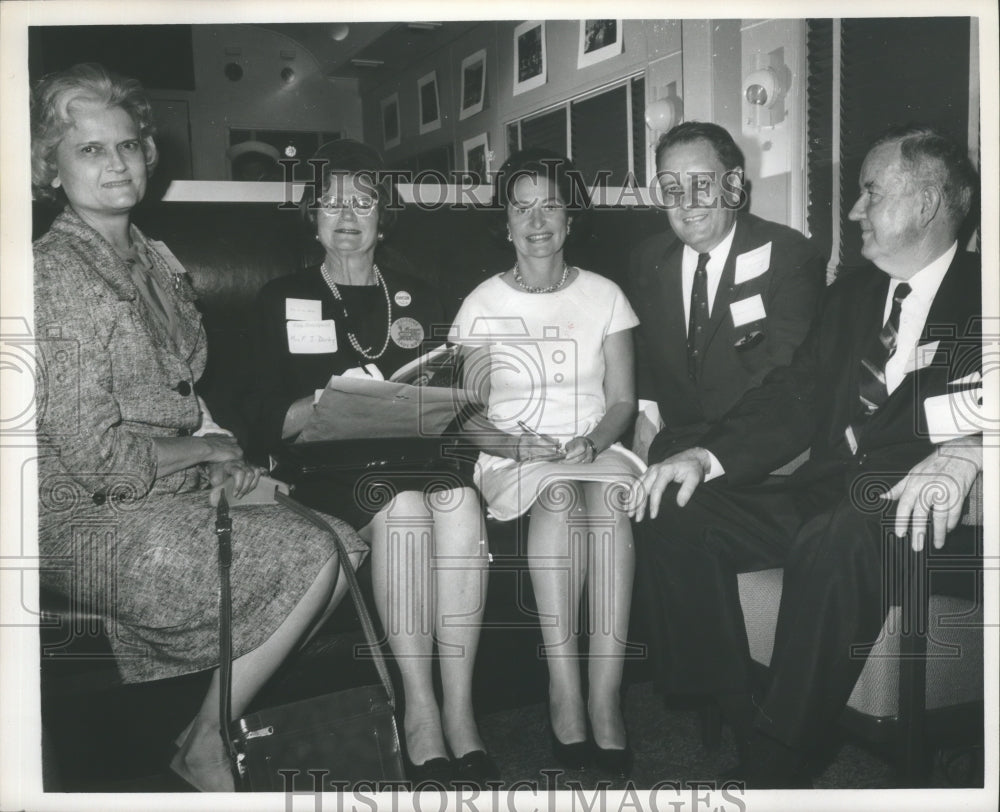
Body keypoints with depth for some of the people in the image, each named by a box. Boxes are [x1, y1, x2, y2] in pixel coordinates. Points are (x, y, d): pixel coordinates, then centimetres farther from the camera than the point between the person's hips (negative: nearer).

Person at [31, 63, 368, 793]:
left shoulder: (157, 261, 12)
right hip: (92, 522, -8)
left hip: (169, 491, 8)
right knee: (311, 561, -18)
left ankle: (228, 708, 11)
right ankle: (204, 746, 3)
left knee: (343, 545, -3)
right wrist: (208, 452, -9)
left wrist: (225, 470, 0)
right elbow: (95, 455, -20)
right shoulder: (53, 273, -16)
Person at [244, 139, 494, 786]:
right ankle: (421, 712, -30)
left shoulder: (417, 297, 23)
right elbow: (265, 422, 4)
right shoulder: (283, 300, 15)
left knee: (459, 500, -33)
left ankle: (460, 712, -32)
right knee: (403, 504, -35)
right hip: (330, 467, -2)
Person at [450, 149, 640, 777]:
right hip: (513, 459, -1)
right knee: (560, 494, -35)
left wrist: (592, 442, -14)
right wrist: (515, 444, -16)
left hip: (596, 449, 1)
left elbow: (624, 400, 7)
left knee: (610, 494, -34)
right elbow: (468, 416, 4)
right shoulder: (484, 305, 7)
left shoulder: (604, 295, 11)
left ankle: (605, 695, -32)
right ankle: (566, 691, -32)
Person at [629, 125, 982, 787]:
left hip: (921, 511, -6)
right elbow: (794, 397, 11)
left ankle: (775, 766, -23)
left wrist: (965, 455, -31)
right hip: (823, 495, 6)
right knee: (680, 518, -13)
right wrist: (705, 455, -5)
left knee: (837, 541, -37)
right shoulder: (852, 294, 20)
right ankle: (732, 727, -8)